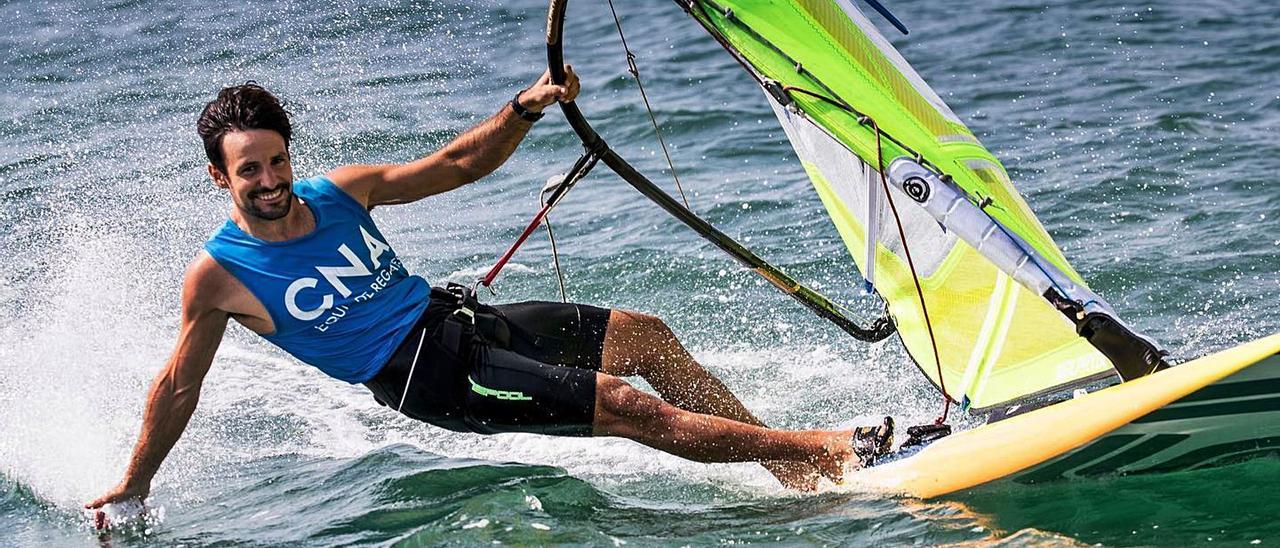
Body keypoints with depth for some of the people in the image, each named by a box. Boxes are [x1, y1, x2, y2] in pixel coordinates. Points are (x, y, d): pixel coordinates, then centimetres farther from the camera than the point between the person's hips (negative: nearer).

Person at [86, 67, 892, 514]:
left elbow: (457, 165, 10)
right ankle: (815, 447, -13)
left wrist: (524, 109, -7)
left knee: (645, 336, -3)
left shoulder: (339, 193, 4)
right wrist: (133, 486, 7)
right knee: (628, 407, -17)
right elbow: (178, 388, 1)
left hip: (456, 317, 7)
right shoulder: (218, 277, -9)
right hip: (426, 380, -7)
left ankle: (793, 472, 1)